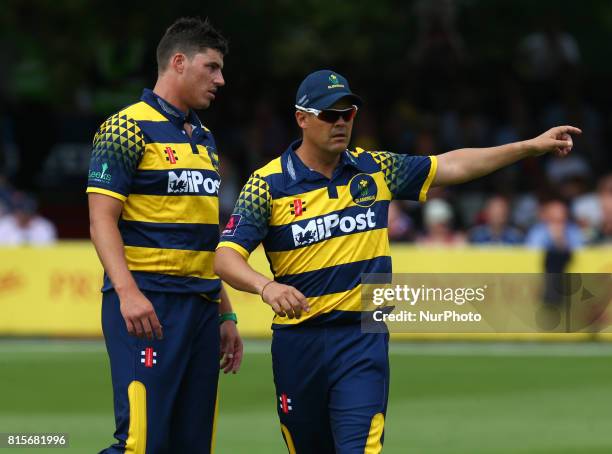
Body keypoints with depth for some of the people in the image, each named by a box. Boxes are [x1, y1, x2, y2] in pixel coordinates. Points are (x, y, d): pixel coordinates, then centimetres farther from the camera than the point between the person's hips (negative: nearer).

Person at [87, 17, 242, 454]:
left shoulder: (204, 138, 20)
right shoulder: (128, 128, -5)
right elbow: (102, 218, -12)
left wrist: (225, 314, 22)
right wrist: (127, 292, -25)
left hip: (201, 305, 8)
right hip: (147, 305, -8)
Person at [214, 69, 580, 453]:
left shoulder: (375, 170, 6)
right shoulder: (268, 184, -4)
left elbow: (452, 166, 12)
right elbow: (227, 257, -12)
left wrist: (530, 146, 7)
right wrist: (266, 287, -33)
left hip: (363, 339, 0)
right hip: (298, 344, 0)